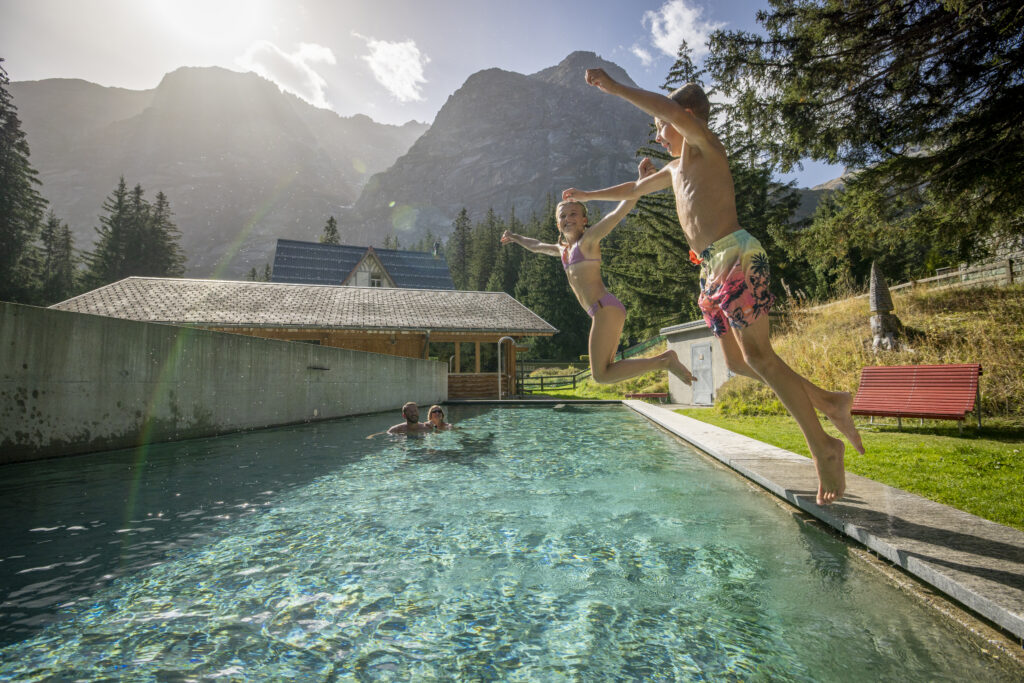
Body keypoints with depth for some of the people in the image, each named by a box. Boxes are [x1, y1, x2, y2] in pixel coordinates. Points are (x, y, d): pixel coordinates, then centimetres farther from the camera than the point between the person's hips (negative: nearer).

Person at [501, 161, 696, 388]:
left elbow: (620, 211, -12)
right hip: (603, 313, 9)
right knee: (603, 372, 11)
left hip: (606, 309, -9)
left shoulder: (588, 240, 0)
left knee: (601, 375, -13)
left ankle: (665, 361, -9)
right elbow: (537, 246, 42)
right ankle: (664, 360, 12)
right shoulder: (564, 250, 22)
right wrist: (515, 237, 54)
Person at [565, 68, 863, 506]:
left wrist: (613, 87, -15)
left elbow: (673, 110, -19)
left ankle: (823, 447, -2)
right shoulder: (674, 169, 27)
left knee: (757, 355, -12)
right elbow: (634, 190, 40)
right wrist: (586, 196, 46)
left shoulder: (707, 148, 2)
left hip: (737, 257, -9)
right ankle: (829, 403, 15)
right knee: (738, 362, 5)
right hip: (711, 269, 9)